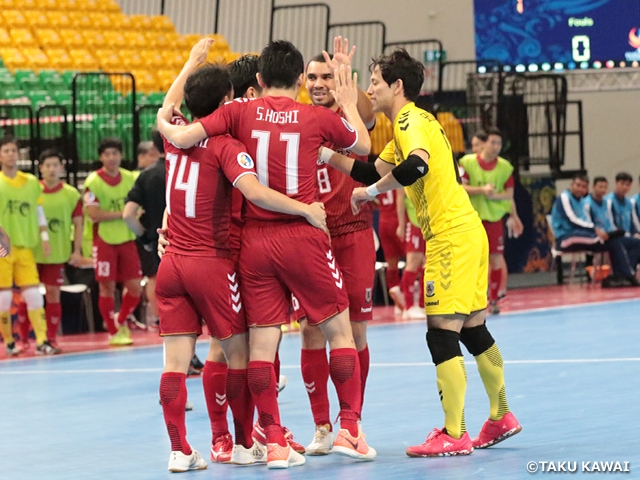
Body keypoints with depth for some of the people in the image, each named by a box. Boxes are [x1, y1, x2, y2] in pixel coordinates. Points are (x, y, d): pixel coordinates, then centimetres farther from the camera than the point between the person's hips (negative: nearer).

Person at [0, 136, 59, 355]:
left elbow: (39, 212, 16)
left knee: (34, 294, -3)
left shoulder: (31, 182, 10)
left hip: (25, 247, 3)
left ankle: (41, 341, -5)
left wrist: (44, 236, 7)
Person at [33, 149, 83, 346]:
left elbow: (78, 224, 3)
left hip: (57, 254, 0)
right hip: (32, 253, 0)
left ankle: (51, 338, 9)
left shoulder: (71, 194, 1)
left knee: (53, 294, 1)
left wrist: (77, 251, -4)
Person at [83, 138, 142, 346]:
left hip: (127, 239, 4)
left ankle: (121, 321, 26)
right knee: (107, 287, -1)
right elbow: (93, 214, -15)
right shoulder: (93, 182, -8)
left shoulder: (129, 178, 6)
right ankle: (113, 333, 11)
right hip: (105, 241, -4)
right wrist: (122, 214, -18)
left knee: (135, 287, 2)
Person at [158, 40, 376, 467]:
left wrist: (164, 123, 14)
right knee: (340, 329, 11)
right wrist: (349, 104, 33)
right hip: (302, 238, -2)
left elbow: (181, 137, -8)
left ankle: (274, 441, 5)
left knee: (262, 341, 5)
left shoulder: (240, 112, 0)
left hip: (254, 240, 2)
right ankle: (350, 430, 10)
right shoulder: (319, 118, -1)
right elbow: (363, 146, 18)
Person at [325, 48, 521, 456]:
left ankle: (453, 434, -9)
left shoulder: (409, 121, -10)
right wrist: (325, 154, 14)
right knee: (474, 330, 17)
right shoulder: (415, 122, 20)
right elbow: (374, 172, 19)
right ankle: (501, 418, 26)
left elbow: (417, 166, -30)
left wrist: (370, 193, -20)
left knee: (442, 333, -9)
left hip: (451, 237, -10)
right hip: (467, 232, 10)